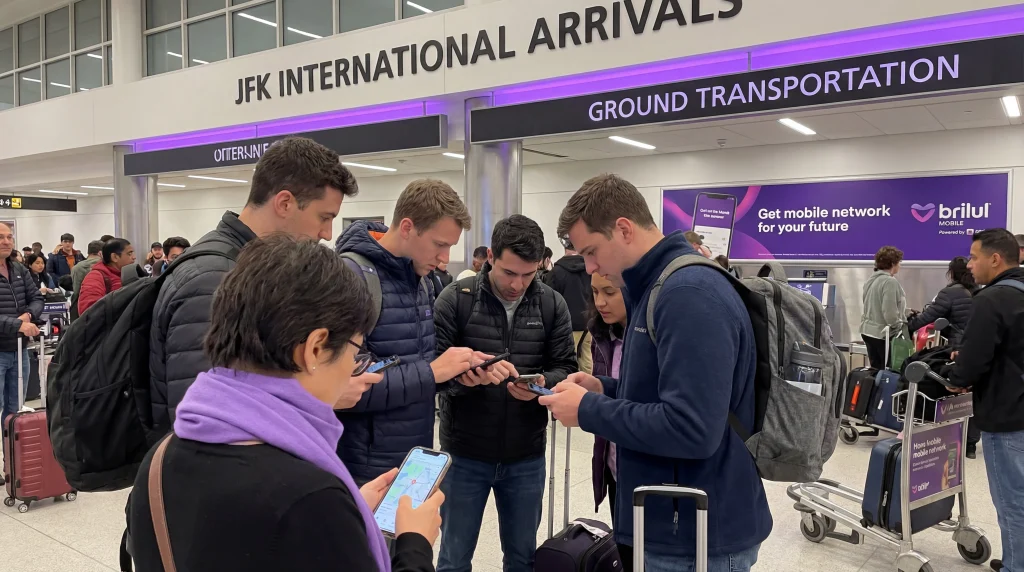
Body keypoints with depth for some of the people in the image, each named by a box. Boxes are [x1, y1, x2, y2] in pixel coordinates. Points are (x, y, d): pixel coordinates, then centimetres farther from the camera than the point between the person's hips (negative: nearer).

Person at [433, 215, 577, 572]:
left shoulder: (553, 305, -1)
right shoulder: (455, 300, -8)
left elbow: (567, 370, -1)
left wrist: (541, 383, -23)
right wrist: (468, 372, -31)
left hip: (527, 457, 2)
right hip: (464, 455, -2)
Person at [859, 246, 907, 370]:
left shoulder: (871, 280, 10)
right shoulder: (890, 281, -17)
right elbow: (890, 314, -21)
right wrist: (900, 328, -7)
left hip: (868, 331, 8)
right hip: (884, 334, -8)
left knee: (876, 370, 13)